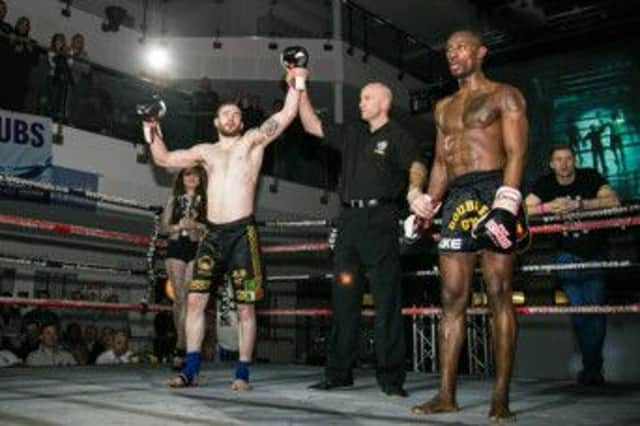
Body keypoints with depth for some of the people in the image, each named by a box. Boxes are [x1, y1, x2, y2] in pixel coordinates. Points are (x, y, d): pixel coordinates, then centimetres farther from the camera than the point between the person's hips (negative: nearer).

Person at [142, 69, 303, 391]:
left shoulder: (253, 140, 7)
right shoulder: (206, 151, 18)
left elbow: (287, 113, 0)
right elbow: (163, 159, 24)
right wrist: (153, 134, 10)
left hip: (242, 232, -4)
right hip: (212, 233, 4)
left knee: (246, 306, 0)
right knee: (195, 300, -1)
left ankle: (242, 372, 9)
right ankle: (190, 370, 9)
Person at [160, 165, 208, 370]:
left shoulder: (206, 201, 9)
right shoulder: (174, 200, 16)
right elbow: (164, 227, 12)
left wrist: (197, 225, -14)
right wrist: (178, 226, -7)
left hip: (197, 248, -2)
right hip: (176, 248, 2)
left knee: (189, 298, -9)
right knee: (180, 298, -2)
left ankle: (180, 349, -6)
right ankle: (183, 343, 10)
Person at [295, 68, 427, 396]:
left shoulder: (397, 136, 4)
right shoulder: (352, 134, 21)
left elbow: (417, 168, -12)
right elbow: (312, 126, 23)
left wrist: (414, 190, -34)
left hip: (381, 219, -6)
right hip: (350, 220, 6)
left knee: (387, 300, -6)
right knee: (344, 297, 6)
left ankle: (390, 378, -1)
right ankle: (338, 373, 13)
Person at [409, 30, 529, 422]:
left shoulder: (504, 96, 5)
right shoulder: (444, 107, 23)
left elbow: (516, 153, -6)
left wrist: (504, 207, -19)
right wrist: (426, 207, 12)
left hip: (493, 191, -6)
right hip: (456, 199, 6)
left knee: (499, 295, -5)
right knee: (452, 299, 2)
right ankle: (447, 394, 6)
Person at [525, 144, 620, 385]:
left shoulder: (590, 177, -3)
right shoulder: (545, 184, -1)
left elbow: (613, 201, -17)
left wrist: (577, 204, -24)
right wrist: (549, 206, -23)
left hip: (595, 253, 0)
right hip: (568, 256, 0)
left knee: (596, 309, -6)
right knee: (579, 311, -3)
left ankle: (592, 367, 5)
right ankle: (592, 366, 10)